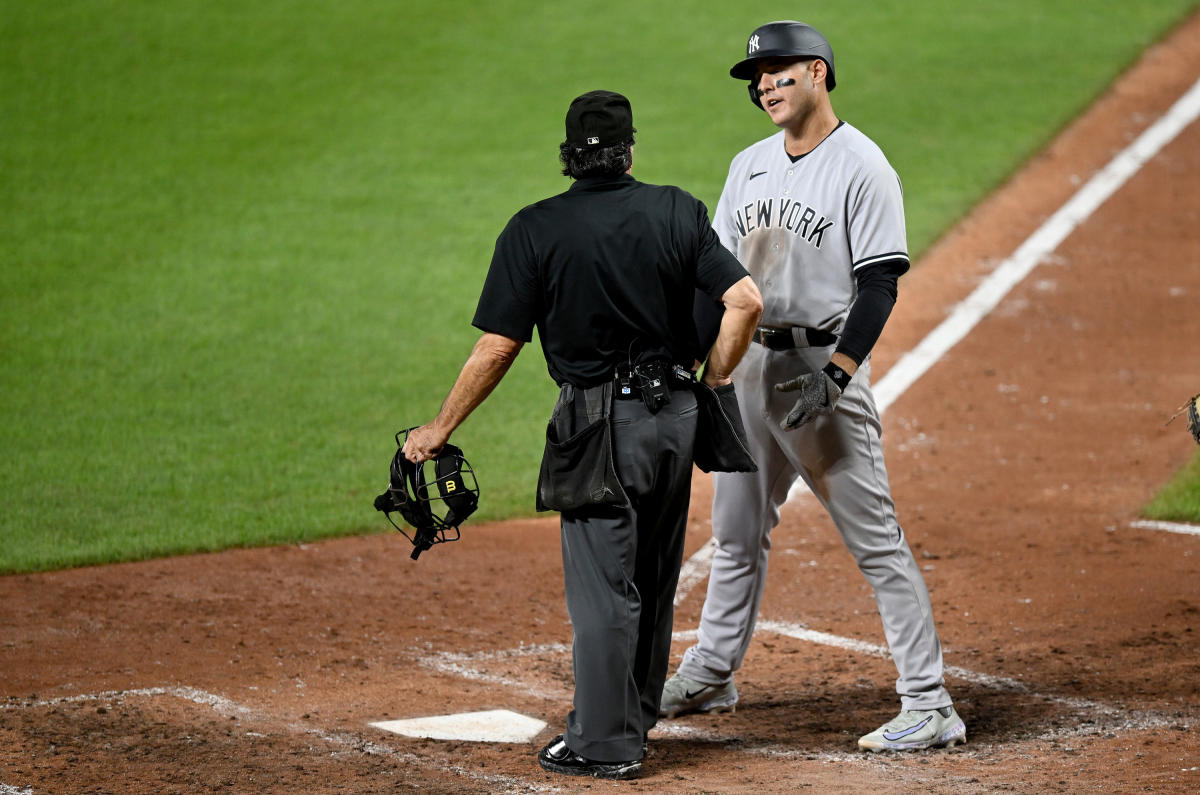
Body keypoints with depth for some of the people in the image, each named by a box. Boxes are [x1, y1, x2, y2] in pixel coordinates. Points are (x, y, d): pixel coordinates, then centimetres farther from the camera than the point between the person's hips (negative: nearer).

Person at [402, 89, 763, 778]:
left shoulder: (535, 230, -8)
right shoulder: (677, 211, 1)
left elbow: (496, 349, -8)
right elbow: (746, 300, -8)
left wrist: (439, 430, 2)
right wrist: (711, 385, 4)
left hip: (600, 424, -4)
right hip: (676, 415, 4)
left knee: (603, 586, 1)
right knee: (653, 580, 18)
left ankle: (605, 745, 5)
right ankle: (635, 721, 31)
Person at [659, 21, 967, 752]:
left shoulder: (861, 167, -10)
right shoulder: (750, 166, 12)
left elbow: (881, 283, -15)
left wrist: (834, 375, -24)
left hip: (824, 366, -7)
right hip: (748, 364, 7)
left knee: (876, 540, -8)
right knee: (737, 530, 18)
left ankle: (931, 706, -8)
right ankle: (710, 676, 32)